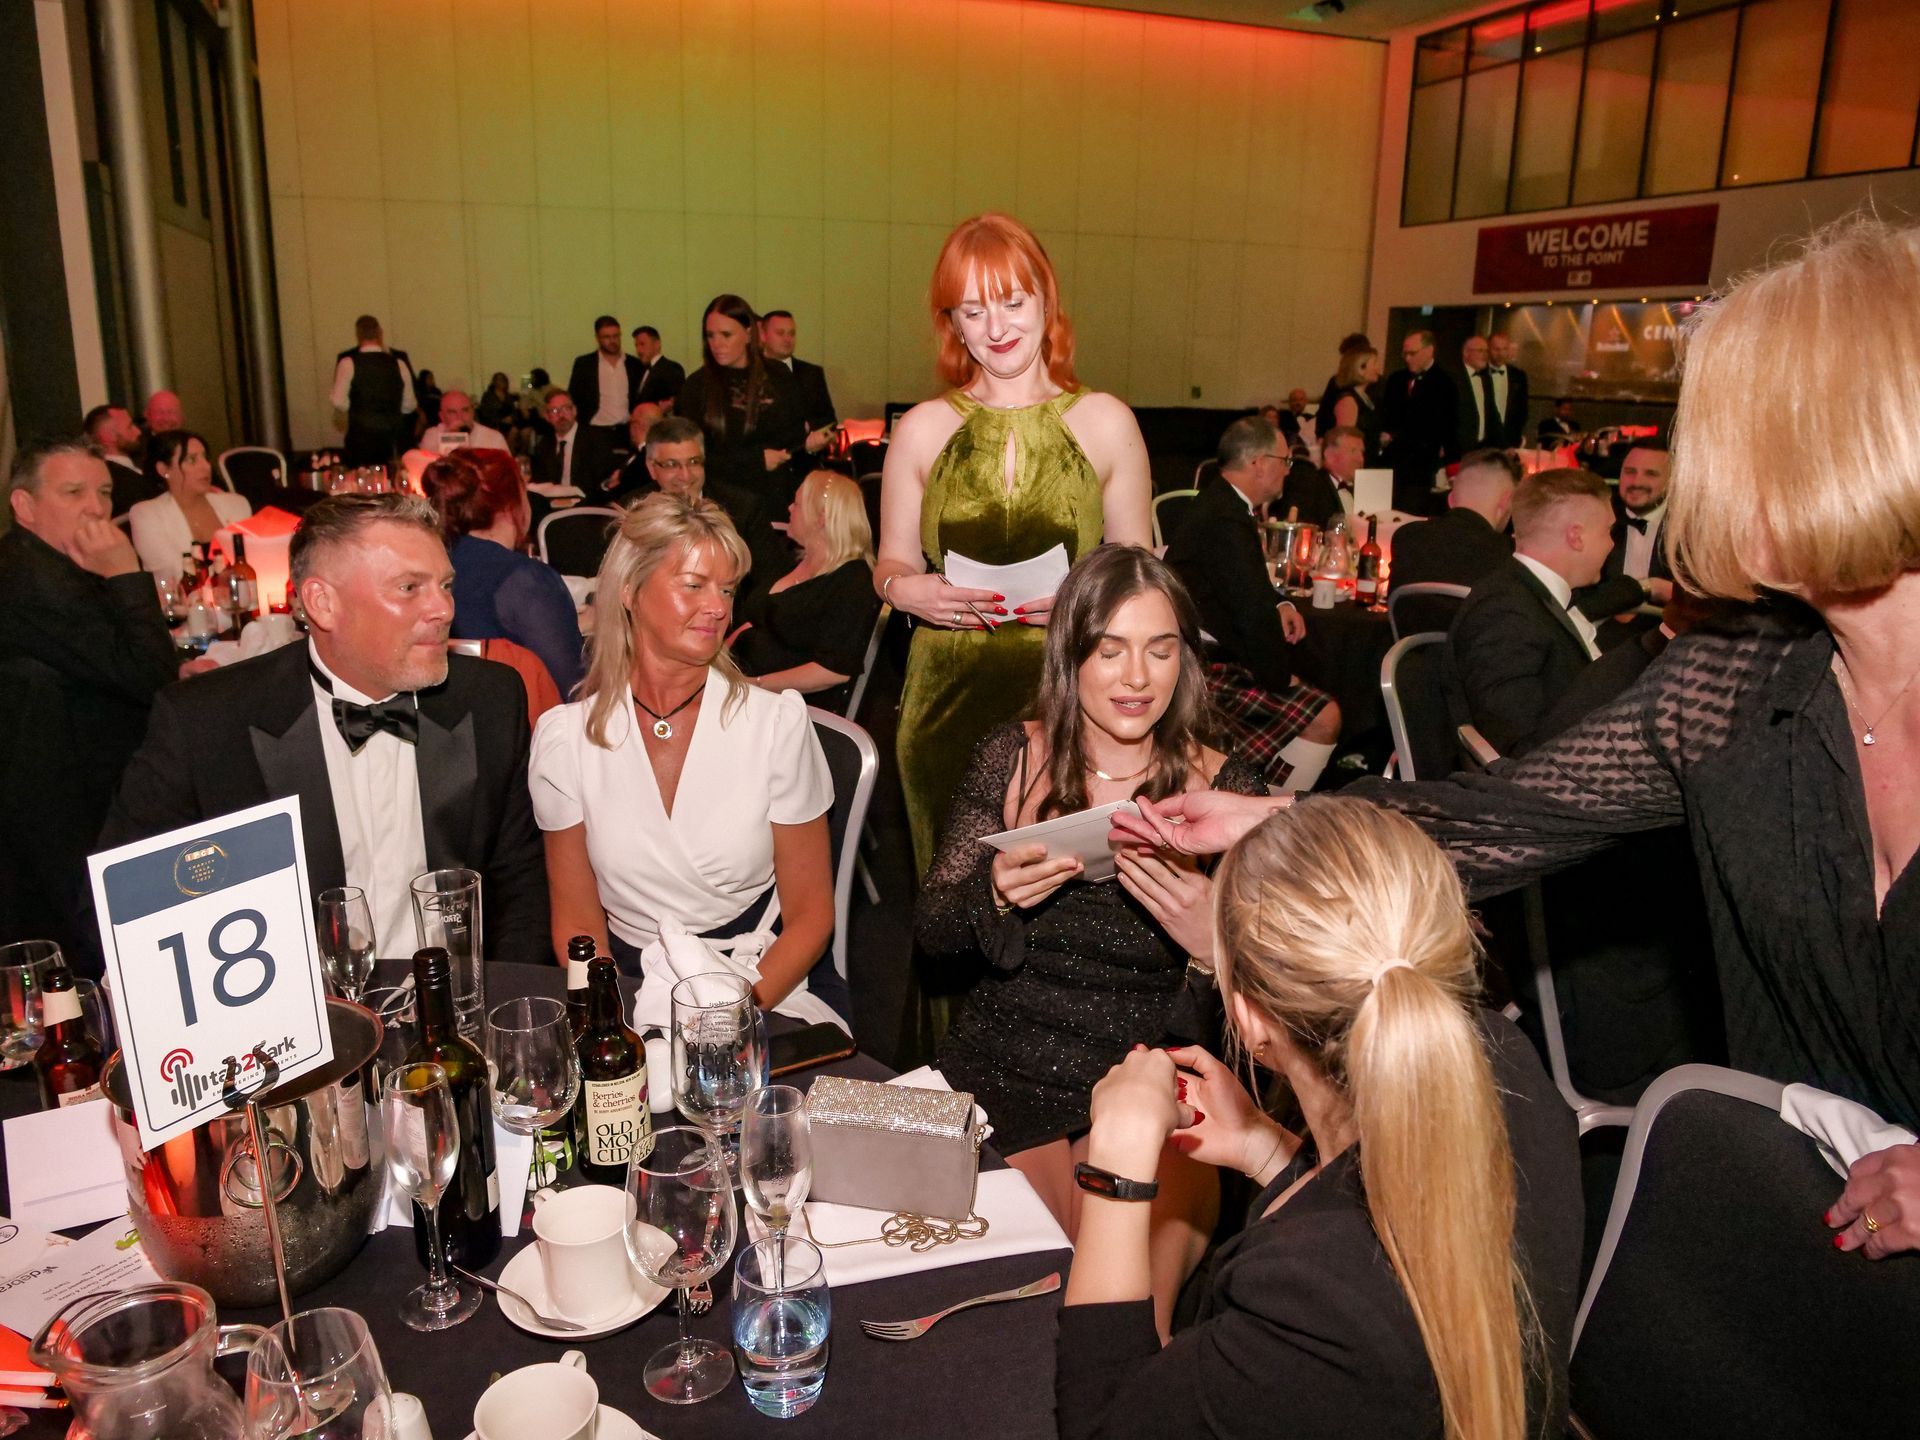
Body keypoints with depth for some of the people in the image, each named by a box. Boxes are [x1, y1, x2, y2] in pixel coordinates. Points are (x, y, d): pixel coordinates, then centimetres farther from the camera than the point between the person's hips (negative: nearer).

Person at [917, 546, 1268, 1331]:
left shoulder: (1226, 789, -4)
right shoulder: (1014, 757, 1)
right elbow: (930, 927, 4)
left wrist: (1212, 942, -25)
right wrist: (995, 894, -18)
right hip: (1003, 1070, 1)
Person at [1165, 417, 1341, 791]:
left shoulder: (1219, 502, 14)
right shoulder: (1227, 520, -20)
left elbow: (1246, 588, 27)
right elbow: (1253, 612, -22)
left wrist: (1279, 605, 7)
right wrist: (1281, 676, -9)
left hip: (1203, 651, 11)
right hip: (1206, 671, -11)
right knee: (1324, 718, -14)